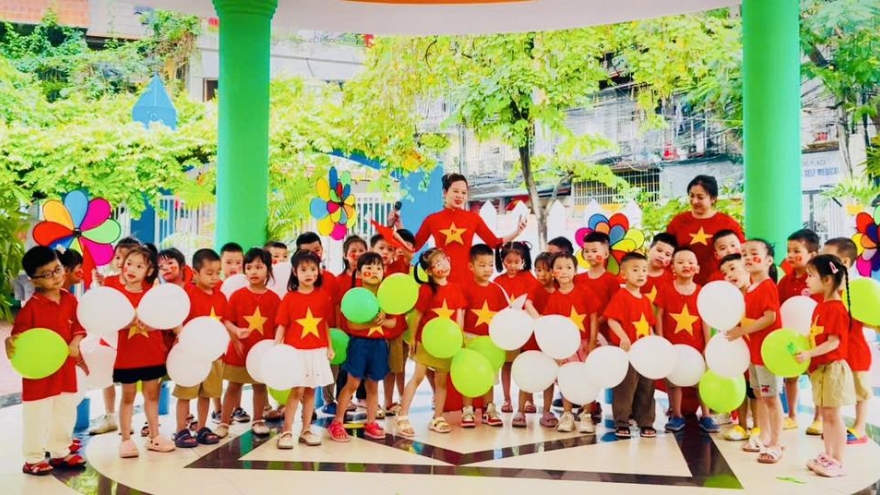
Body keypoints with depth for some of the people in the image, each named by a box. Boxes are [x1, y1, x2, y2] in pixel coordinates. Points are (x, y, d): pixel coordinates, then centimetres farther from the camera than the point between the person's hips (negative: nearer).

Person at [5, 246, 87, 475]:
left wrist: (75, 344, -12)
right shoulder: (31, 307, -16)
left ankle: (61, 452, 32)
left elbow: (79, 326, 5)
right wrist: (11, 343, -37)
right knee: (37, 418, 3)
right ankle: (33, 459, 18)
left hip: (66, 368, 6)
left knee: (66, 414, 17)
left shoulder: (70, 300, 1)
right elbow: (18, 336, -15)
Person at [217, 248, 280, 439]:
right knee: (233, 387, 10)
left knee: (260, 386, 14)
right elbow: (227, 321, -8)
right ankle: (224, 423, 19)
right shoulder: (237, 295, -7)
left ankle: (258, 421, 30)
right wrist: (236, 331, -26)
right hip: (239, 350, -1)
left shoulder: (274, 298, -5)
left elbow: (278, 326, -1)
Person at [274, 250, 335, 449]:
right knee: (297, 390, -6)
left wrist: (329, 346, 8)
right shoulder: (289, 298, -5)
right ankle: (286, 432, 5)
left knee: (311, 390, 10)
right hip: (295, 351, -3)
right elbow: (281, 326, -5)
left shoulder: (323, 296, 2)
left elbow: (326, 324, 8)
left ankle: (306, 430, 20)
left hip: (317, 351, 3)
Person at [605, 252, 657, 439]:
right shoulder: (620, 296, -9)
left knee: (646, 388, 11)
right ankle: (621, 423, 8)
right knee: (625, 388, -1)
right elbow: (612, 320, -16)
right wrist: (624, 337, -27)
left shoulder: (646, 300, 14)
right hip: (626, 351, -7)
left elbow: (650, 325, 18)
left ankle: (646, 423, 21)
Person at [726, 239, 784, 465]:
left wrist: (742, 330, -22)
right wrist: (737, 326, 0)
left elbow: (770, 317, -24)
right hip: (753, 349, 9)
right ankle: (764, 437, 28)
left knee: (771, 397, -3)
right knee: (759, 395, 17)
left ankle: (775, 444, 4)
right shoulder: (749, 289, 10)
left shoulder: (767, 286, -16)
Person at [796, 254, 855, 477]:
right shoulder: (820, 307, 10)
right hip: (820, 368, 9)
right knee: (825, 415, 15)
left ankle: (838, 462, 6)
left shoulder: (836, 308, -18)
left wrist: (809, 354, -26)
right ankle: (828, 456, 24)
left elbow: (833, 343, -21)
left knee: (833, 415, -2)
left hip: (833, 368, -9)